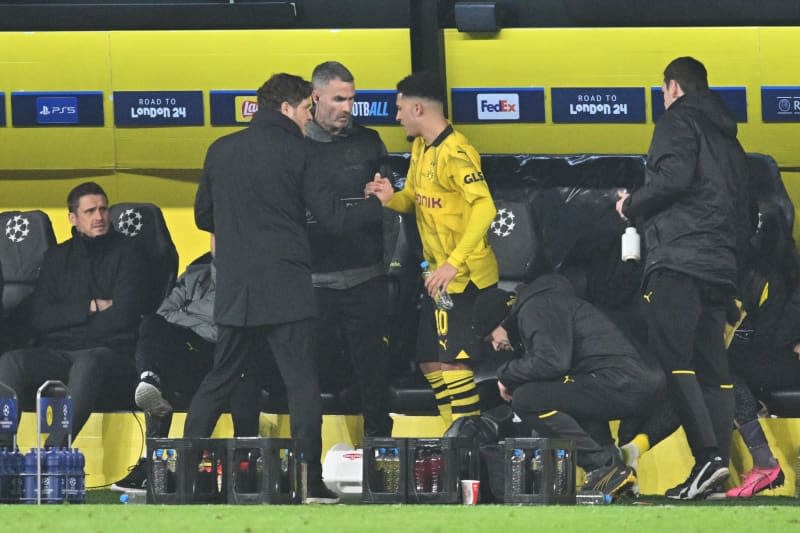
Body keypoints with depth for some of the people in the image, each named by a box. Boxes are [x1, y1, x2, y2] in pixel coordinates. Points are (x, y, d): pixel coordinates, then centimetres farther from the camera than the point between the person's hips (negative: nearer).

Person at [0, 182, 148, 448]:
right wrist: (91, 307, -3)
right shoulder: (56, 258, 20)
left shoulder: (125, 254, 9)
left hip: (110, 353, -3)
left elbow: (122, 316, -4)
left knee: (88, 363, -40)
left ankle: (53, 451, -50)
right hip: (57, 354, 3)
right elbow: (38, 317, 7)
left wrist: (68, 318, 2)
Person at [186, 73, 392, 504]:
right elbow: (335, 219, -5)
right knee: (302, 383, -1)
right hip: (285, 289, -4)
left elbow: (203, 217, 16)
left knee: (220, 380, 14)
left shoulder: (221, 150, 7)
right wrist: (378, 202, 12)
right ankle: (310, 480, -5)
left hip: (233, 290, 4)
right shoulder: (295, 152, -6)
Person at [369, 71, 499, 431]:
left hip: (464, 276, -10)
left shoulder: (454, 152, -20)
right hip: (440, 273, 10)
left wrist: (454, 263, -35)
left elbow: (484, 207, -28)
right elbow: (412, 199, 17)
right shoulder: (420, 148, 10)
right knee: (431, 361, 14)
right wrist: (389, 198, -8)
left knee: (454, 362, -14)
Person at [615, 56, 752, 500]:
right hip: (723, 265, 8)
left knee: (672, 356, -14)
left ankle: (708, 455, -28)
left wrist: (631, 205, 0)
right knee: (712, 364, 5)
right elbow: (743, 211, 23)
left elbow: (673, 177, -15)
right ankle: (718, 472, -2)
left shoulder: (679, 120, 1)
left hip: (679, 258, -8)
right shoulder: (727, 136, 26)